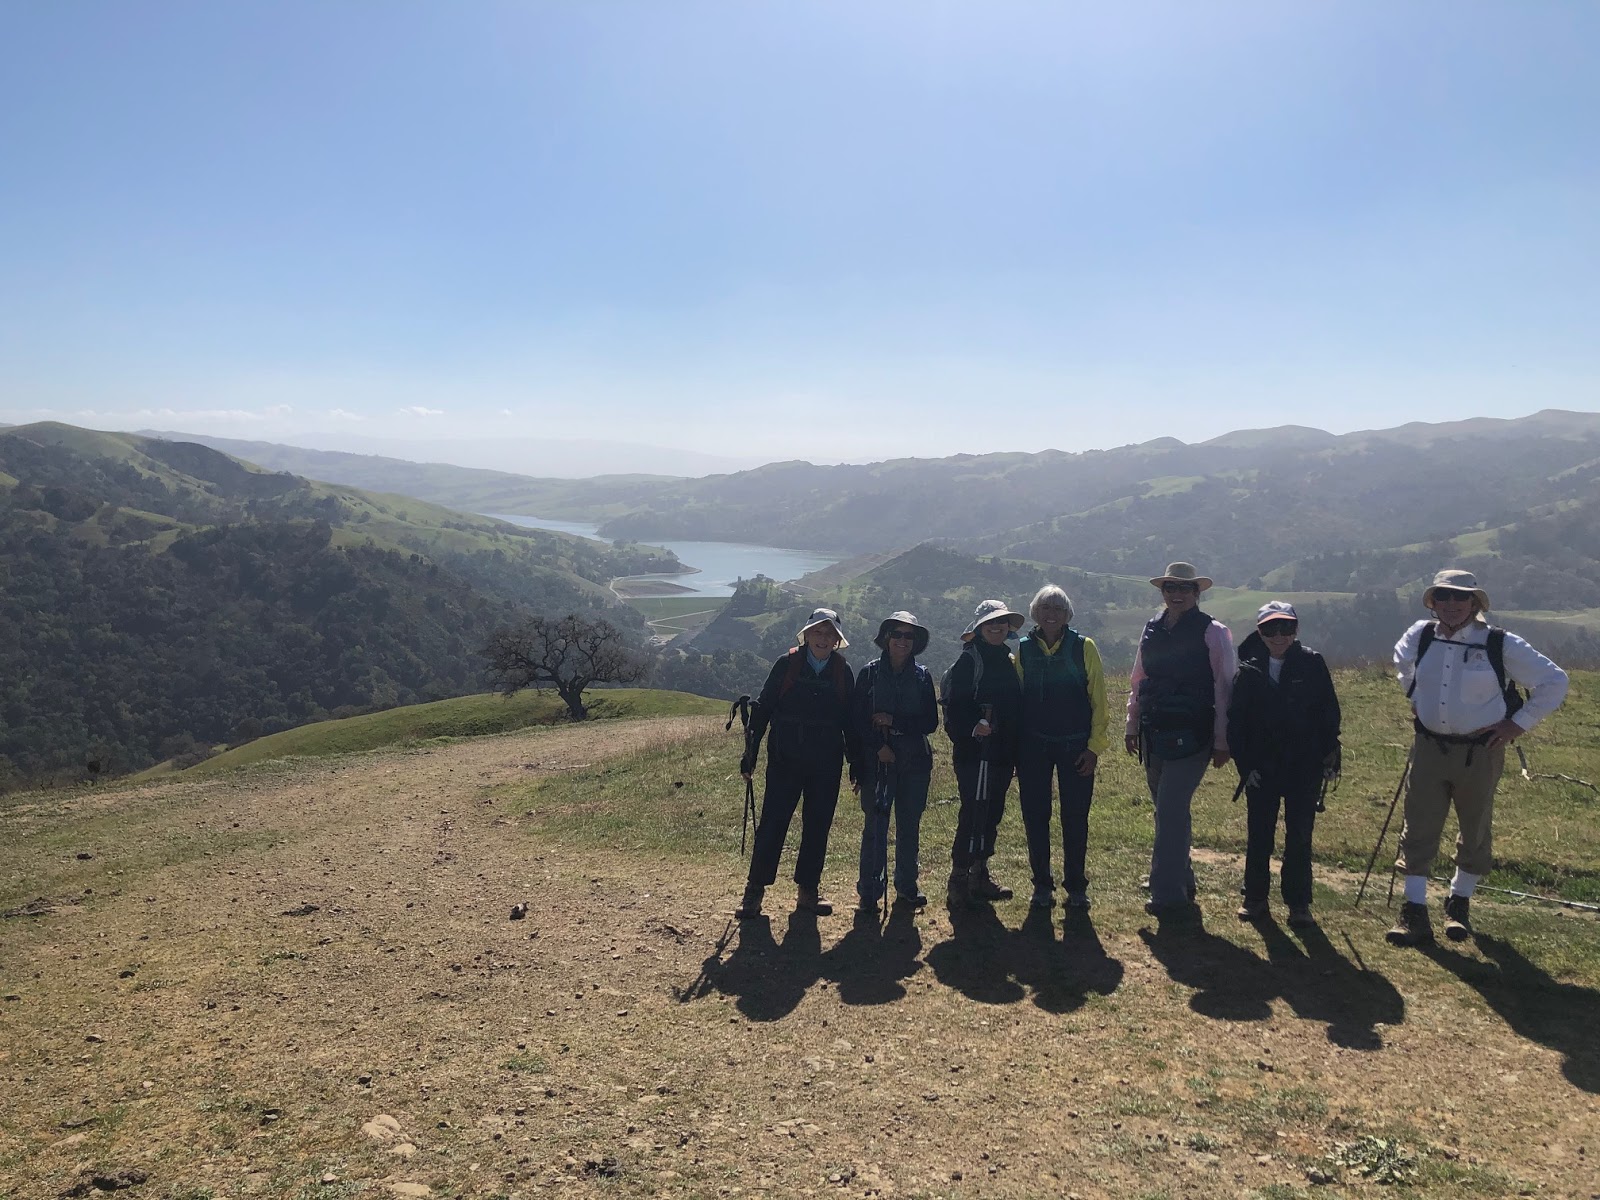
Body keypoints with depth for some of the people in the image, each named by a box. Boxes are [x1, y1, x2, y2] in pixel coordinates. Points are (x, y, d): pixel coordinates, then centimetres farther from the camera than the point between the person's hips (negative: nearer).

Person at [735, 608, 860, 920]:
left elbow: (850, 719, 10)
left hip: (826, 765, 2)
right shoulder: (787, 665, -2)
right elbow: (762, 708, 1)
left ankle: (808, 891, 20)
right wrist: (750, 752, -2)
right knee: (772, 824, -3)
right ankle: (755, 890, 7)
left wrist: (855, 762, 9)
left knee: (817, 827, 8)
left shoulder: (843, 672, 4)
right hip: (785, 760, -2)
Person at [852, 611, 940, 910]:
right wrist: (878, 746, -12)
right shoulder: (870, 673, 2)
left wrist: (895, 721, -9)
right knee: (875, 825, -2)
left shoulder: (921, 676, 7)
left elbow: (931, 722, 2)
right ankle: (869, 889, 6)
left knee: (909, 825, 7)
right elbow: (859, 719, -1)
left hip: (914, 761, 2)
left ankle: (907, 886, 20)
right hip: (877, 759, -2)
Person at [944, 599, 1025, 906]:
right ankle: (959, 878, -2)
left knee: (991, 814, 13)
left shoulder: (1007, 660, 16)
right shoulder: (969, 659, -7)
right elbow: (953, 702, -16)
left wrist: (1016, 751, 14)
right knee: (975, 812, -9)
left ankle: (979, 875, 23)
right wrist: (972, 726, -30)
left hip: (1001, 753, 8)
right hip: (975, 751, -8)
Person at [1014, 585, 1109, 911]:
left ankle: (1076, 886, 17)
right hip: (1033, 746, 2)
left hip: (1076, 746, -2)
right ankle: (1042, 885, 17)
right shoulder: (1024, 649, 5)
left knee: (1075, 818, 4)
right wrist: (1015, 746, 2)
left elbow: (1098, 700, -1)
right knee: (1035, 816, 4)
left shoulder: (1084, 647, -1)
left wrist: (1094, 746, -7)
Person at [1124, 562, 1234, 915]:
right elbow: (1138, 681, 16)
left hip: (1191, 736, -6)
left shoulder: (1212, 632, -7)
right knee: (1169, 813, 15)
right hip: (1154, 736, 6)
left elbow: (1224, 688, -6)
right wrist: (1132, 725, 13)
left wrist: (1221, 741, -7)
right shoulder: (1152, 630, 9)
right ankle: (1182, 882, 29)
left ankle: (1168, 893, 0)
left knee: (1170, 812, -9)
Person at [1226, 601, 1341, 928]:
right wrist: (1245, 763, -5)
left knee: (1299, 837, 5)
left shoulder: (1312, 664, -2)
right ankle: (1255, 898, 20)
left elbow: (1329, 712, -1)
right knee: (1258, 835, 8)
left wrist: (1329, 756, -6)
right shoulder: (1249, 670, 1)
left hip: (1304, 767, -1)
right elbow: (1236, 720, 1)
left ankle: (1298, 903, 16)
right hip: (1261, 768, 1)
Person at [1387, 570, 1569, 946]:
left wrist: (1519, 723, -6)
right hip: (1429, 747, 2)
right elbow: (1402, 662, 24)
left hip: (1479, 753, -2)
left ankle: (1459, 904, 32)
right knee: (1418, 831, 1)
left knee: (1474, 833, 13)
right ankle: (1415, 913, 8)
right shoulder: (1420, 636, -1)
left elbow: (1554, 682, -4)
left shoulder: (1501, 645, -12)